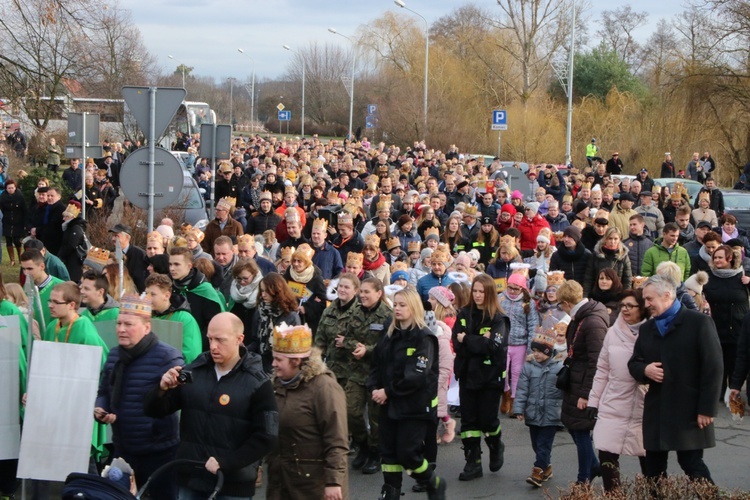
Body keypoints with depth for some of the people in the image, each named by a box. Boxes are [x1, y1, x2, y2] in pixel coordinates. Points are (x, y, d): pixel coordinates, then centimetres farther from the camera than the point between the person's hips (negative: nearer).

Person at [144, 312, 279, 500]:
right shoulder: (193, 371, 5)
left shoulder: (257, 383, -5)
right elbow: (153, 411, 8)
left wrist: (225, 463, -16)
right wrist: (162, 390, -14)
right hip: (189, 479, 3)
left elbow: (267, 437, -9)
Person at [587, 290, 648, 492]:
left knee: (647, 459, 5)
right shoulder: (613, 333, 4)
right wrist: (594, 401, 8)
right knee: (606, 456, 0)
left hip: (643, 408, -3)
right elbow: (602, 371, 9)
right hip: (613, 407, 3)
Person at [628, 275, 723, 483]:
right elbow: (633, 364, 19)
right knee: (653, 469, 7)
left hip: (688, 412, -6)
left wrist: (707, 409, -13)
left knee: (692, 464, -5)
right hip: (655, 413, 6)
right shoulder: (646, 329, 16)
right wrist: (644, 370, -6)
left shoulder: (699, 322, -5)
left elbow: (713, 367, -9)